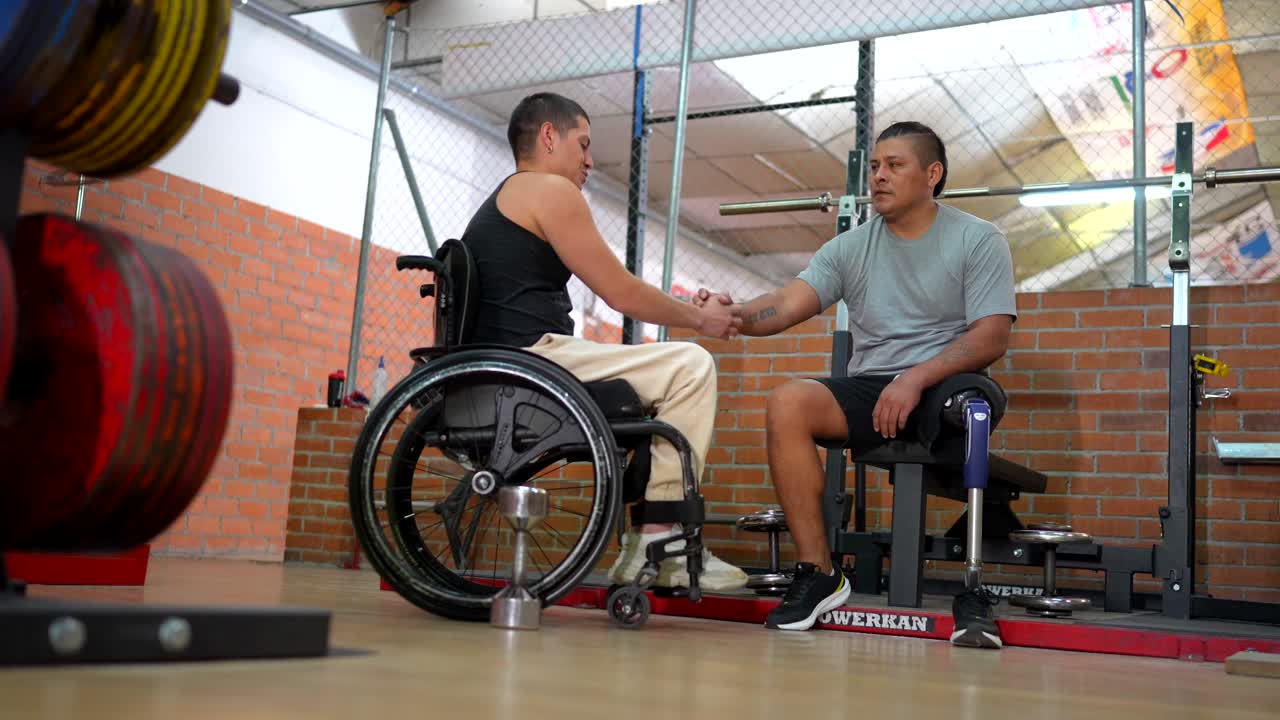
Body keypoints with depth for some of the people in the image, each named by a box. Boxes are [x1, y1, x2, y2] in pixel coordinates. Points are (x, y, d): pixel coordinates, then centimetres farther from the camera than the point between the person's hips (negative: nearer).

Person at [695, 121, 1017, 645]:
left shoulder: (978, 241, 1)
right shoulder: (850, 248, 10)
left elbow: (992, 338, -10)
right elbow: (787, 304, -5)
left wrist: (917, 378, -25)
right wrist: (732, 314, -27)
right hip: (870, 386, 4)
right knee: (787, 402, -24)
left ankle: (973, 590, -26)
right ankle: (818, 574, -17)